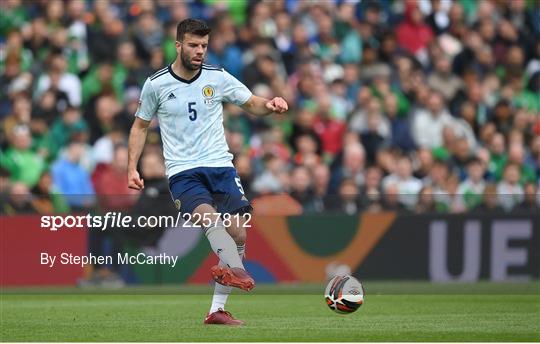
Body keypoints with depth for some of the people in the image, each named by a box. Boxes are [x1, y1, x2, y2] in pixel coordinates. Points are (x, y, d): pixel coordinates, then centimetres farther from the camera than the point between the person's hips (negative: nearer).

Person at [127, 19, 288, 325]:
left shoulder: (218, 78, 5)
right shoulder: (156, 84, 2)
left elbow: (252, 104, 13)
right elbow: (140, 127, 15)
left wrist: (271, 105, -11)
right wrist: (132, 168, 5)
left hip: (220, 165, 3)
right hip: (182, 171, -3)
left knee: (238, 234, -8)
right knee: (208, 216, -31)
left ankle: (217, 309, 0)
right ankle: (235, 269, -57)